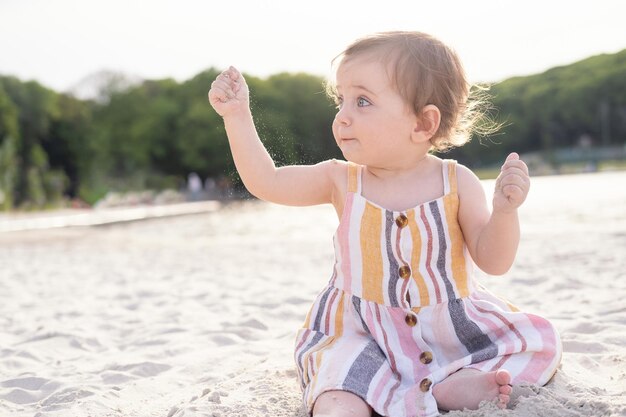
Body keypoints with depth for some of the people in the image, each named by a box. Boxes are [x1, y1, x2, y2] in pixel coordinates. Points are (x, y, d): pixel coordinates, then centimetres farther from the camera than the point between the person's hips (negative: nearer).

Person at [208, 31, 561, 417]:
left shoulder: (457, 183, -9)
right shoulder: (342, 181, -3)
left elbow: (493, 261, -9)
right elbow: (266, 182, -3)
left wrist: (505, 210, -28)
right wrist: (237, 114, -9)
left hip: (452, 328, 2)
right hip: (365, 334, -1)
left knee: (541, 343, -11)